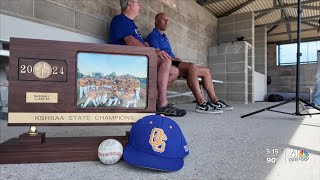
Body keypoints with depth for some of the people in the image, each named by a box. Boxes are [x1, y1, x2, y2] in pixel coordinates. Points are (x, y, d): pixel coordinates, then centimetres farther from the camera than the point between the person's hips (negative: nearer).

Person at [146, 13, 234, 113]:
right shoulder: (153, 36, 3)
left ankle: (214, 101, -5)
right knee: (192, 67, -36)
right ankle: (201, 103, -38)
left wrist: (178, 59, 4)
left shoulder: (164, 37, 32)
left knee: (206, 71, -1)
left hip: (174, 63, 9)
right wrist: (177, 60, -13)